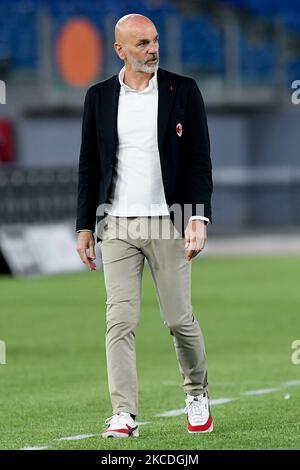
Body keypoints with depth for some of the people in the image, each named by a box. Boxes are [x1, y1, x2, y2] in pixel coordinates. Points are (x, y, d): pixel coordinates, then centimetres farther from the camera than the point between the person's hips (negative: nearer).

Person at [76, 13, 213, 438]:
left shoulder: (183, 91, 2)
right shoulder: (99, 97, 7)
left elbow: (199, 159, 0)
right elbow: (89, 165, 12)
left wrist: (199, 217, -11)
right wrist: (85, 227, 7)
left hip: (168, 222, -1)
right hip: (117, 226, 1)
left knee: (179, 318, 3)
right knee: (120, 321, -5)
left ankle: (197, 395, 25)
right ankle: (124, 415, -5)